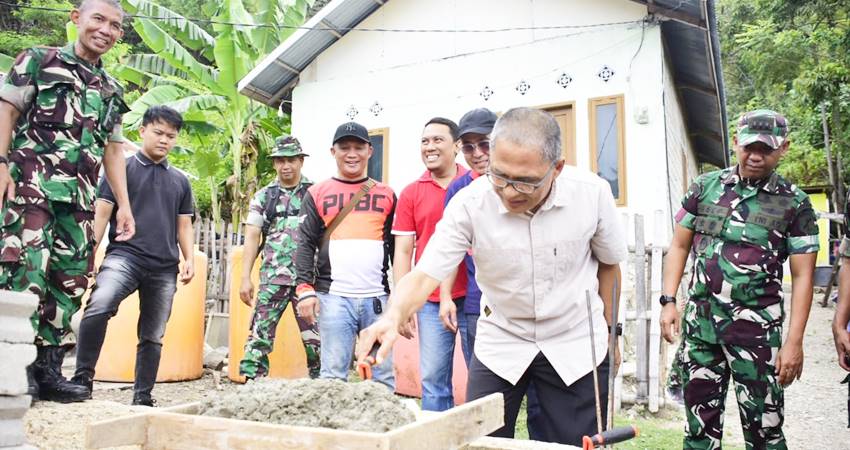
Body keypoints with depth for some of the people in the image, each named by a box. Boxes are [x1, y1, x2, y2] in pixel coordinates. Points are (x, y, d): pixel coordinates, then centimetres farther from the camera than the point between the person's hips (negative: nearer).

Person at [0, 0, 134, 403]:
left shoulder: (111, 90, 20)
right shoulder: (39, 60, 8)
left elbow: (113, 150, 21)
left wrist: (124, 205, 14)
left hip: (80, 196, 5)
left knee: (70, 282, 2)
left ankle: (48, 370, 8)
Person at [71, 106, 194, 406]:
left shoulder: (180, 181, 17)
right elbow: (101, 213, 2)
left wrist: (189, 259, 5)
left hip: (165, 268, 4)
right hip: (125, 254, -4)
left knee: (152, 336, 7)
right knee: (98, 306, -31)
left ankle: (142, 397, 18)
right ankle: (82, 378, -18)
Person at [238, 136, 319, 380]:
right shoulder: (263, 197, 9)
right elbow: (252, 238, 7)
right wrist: (245, 278, 0)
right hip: (272, 278, 1)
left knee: (315, 337, 3)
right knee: (260, 335, -1)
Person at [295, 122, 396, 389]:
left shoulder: (386, 195, 13)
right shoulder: (317, 194, 9)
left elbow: (398, 247, 13)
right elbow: (305, 244, 4)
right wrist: (305, 289, -6)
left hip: (378, 298, 1)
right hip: (334, 297, -1)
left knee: (384, 376, 4)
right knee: (333, 373, -1)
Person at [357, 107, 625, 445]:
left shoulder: (592, 193, -16)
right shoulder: (469, 203, -20)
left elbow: (609, 262, 1)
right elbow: (424, 274, -22)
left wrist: (607, 332, 9)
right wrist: (394, 317, -42)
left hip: (575, 344, 1)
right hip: (501, 341, 0)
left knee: (575, 442, 6)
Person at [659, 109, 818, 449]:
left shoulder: (794, 203, -1)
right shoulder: (705, 187, 5)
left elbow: (802, 277, -2)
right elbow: (679, 246, 10)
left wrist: (794, 341, -8)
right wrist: (668, 302, -1)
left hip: (755, 326, -2)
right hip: (699, 321, 2)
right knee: (700, 422, 11)